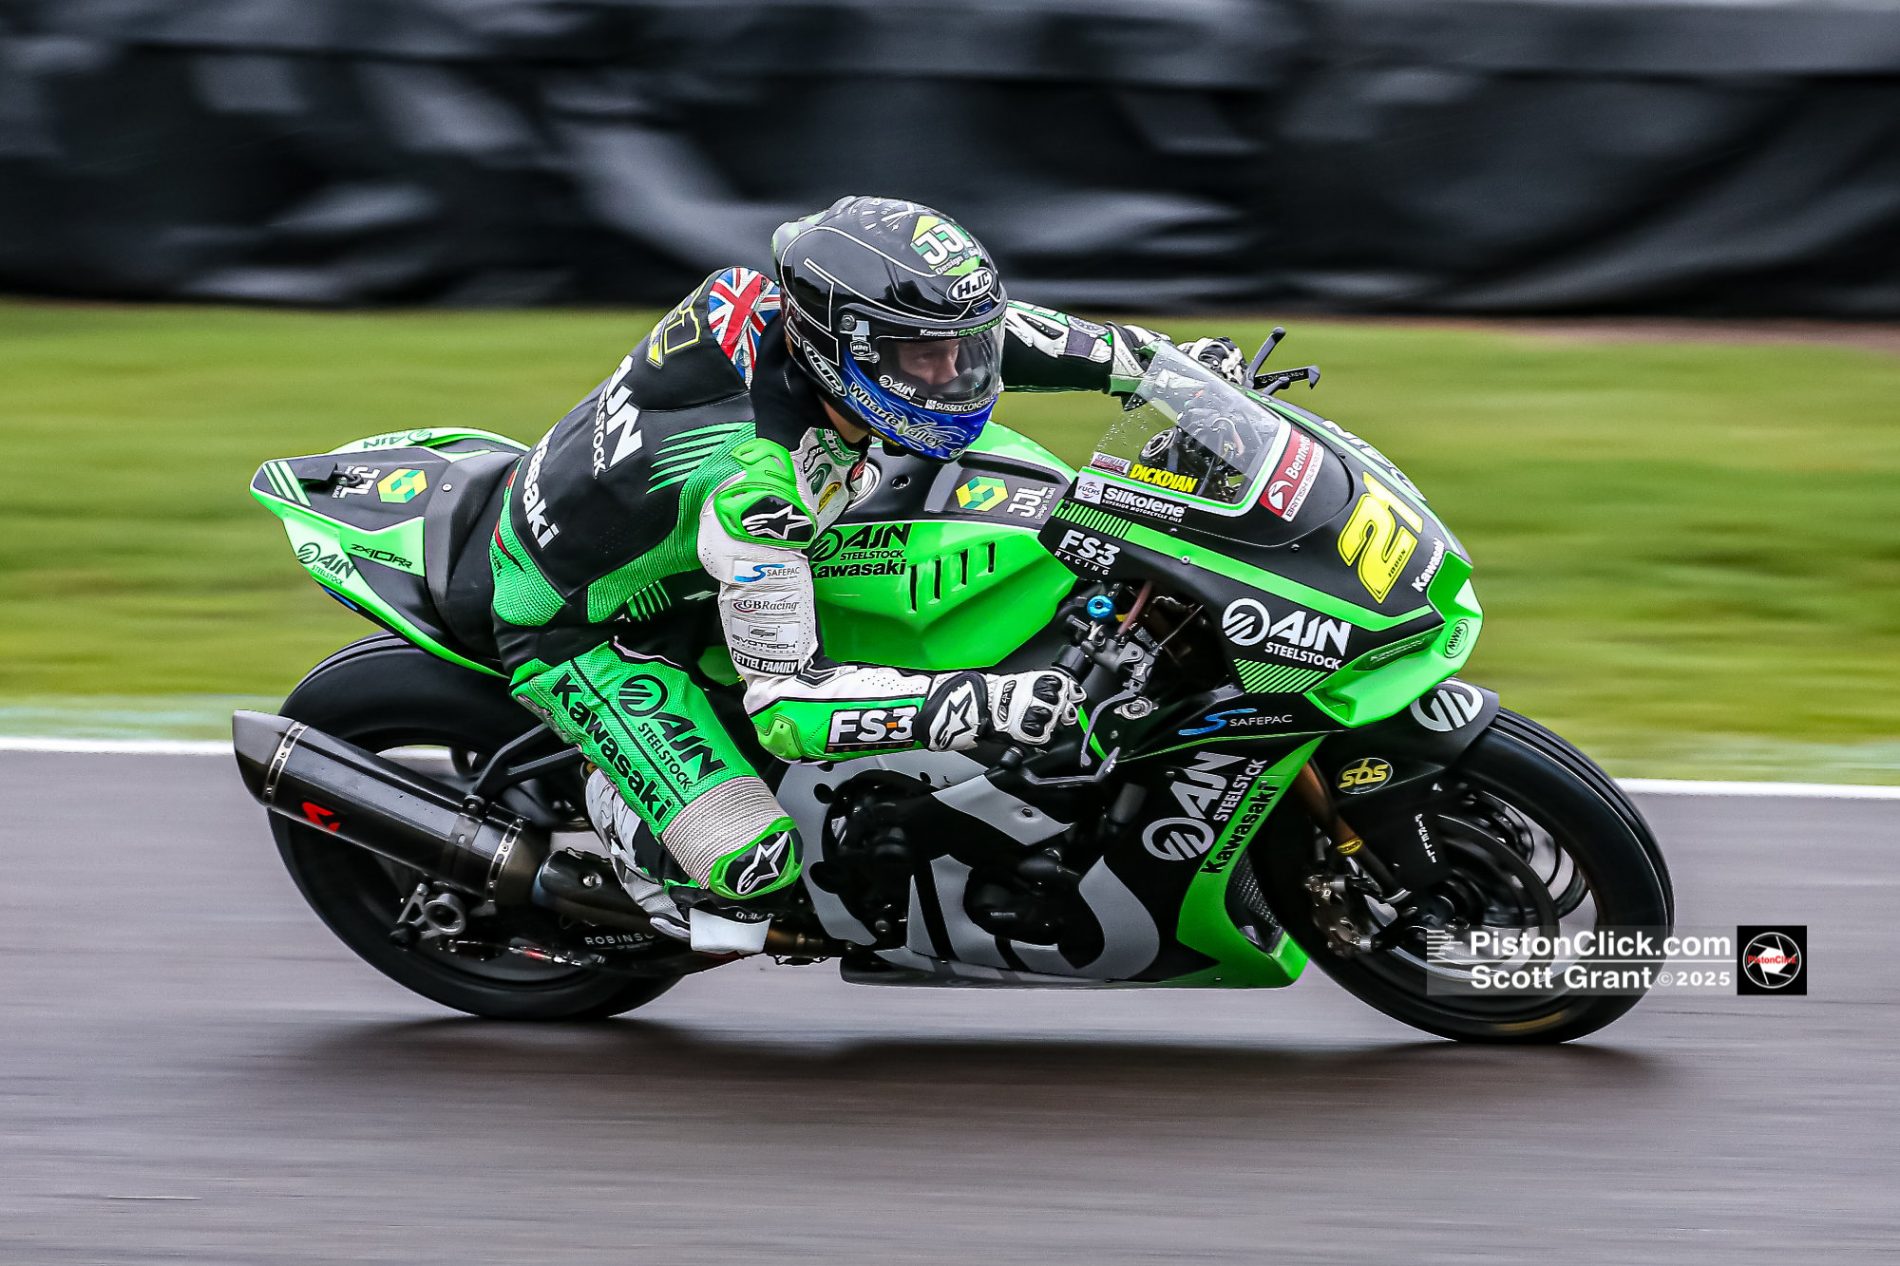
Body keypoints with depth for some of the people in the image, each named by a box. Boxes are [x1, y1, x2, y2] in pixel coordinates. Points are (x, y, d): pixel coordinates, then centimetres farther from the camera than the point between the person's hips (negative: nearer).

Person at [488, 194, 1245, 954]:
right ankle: (622, 806, 10)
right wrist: (985, 705, -44)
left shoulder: (799, 311, -19)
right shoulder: (756, 485, -40)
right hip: (576, 630, -9)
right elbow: (786, 703, -36)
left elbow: (978, 332, 2)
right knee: (753, 861, -26)